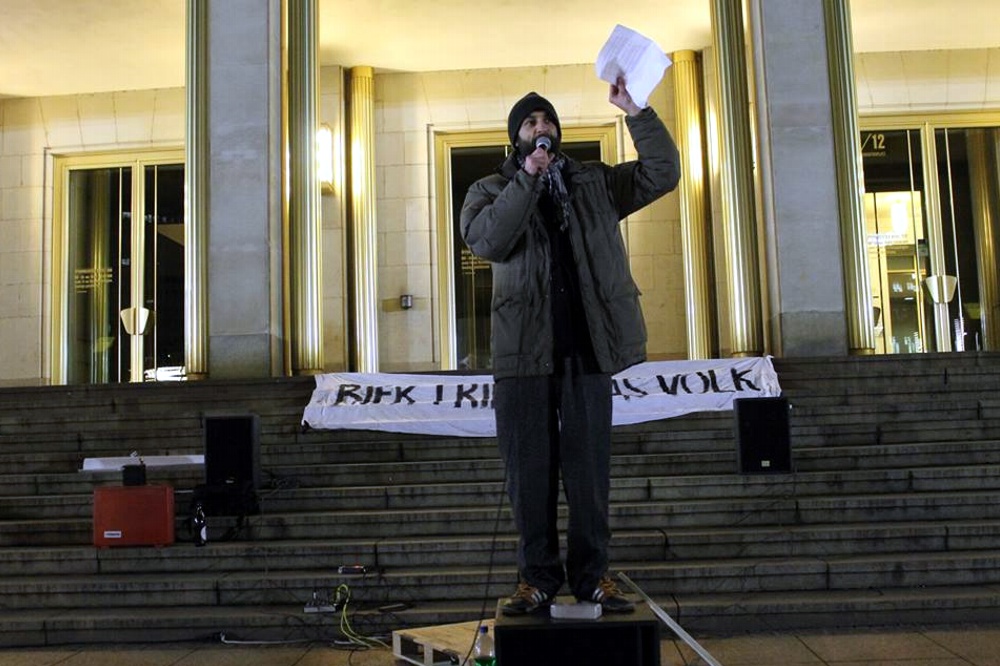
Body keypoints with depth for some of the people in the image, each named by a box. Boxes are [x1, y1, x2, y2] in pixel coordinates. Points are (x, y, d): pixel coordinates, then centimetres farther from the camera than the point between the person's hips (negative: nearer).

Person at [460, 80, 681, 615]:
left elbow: (662, 174, 7)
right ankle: (538, 577, 13)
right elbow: (486, 241, -10)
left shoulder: (593, 183, 17)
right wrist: (527, 178, -15)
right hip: (523, 350, -1)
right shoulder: (491, 190, 11)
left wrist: (637, 113, -3)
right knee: (529, 471, 3)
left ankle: (592, 575, 14)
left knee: (589, 468, 4)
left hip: (586, 348, 1)